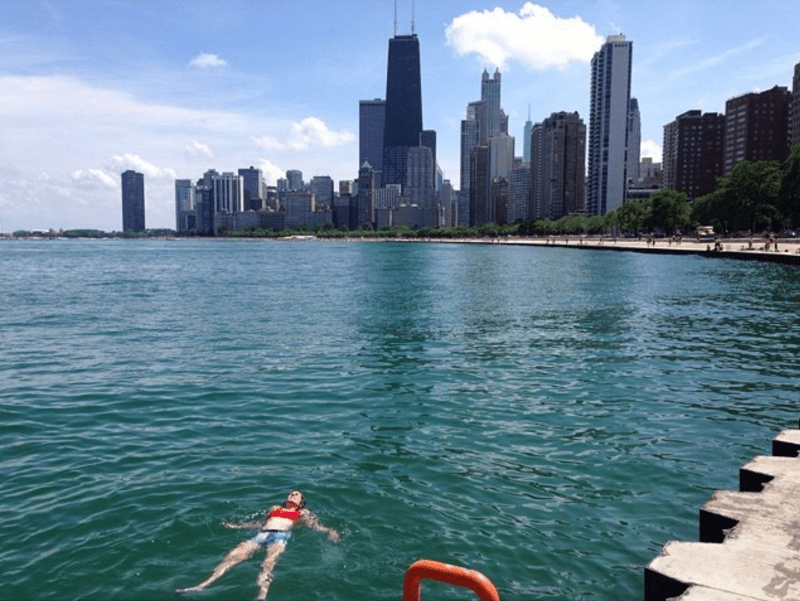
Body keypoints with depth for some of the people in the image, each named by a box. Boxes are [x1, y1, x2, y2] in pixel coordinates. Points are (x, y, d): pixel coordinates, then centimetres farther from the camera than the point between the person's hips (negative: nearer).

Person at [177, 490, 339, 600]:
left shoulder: (303, 513, 25)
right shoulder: (275, 508, 37)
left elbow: (316, 525, 13)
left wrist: (329, 531, -7)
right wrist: (236, 526, 36)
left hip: (280, 536, -4)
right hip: (261, 535, 4)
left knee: (268, 563, -35)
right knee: (232, 556, -18)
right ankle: (202, 586, -28)